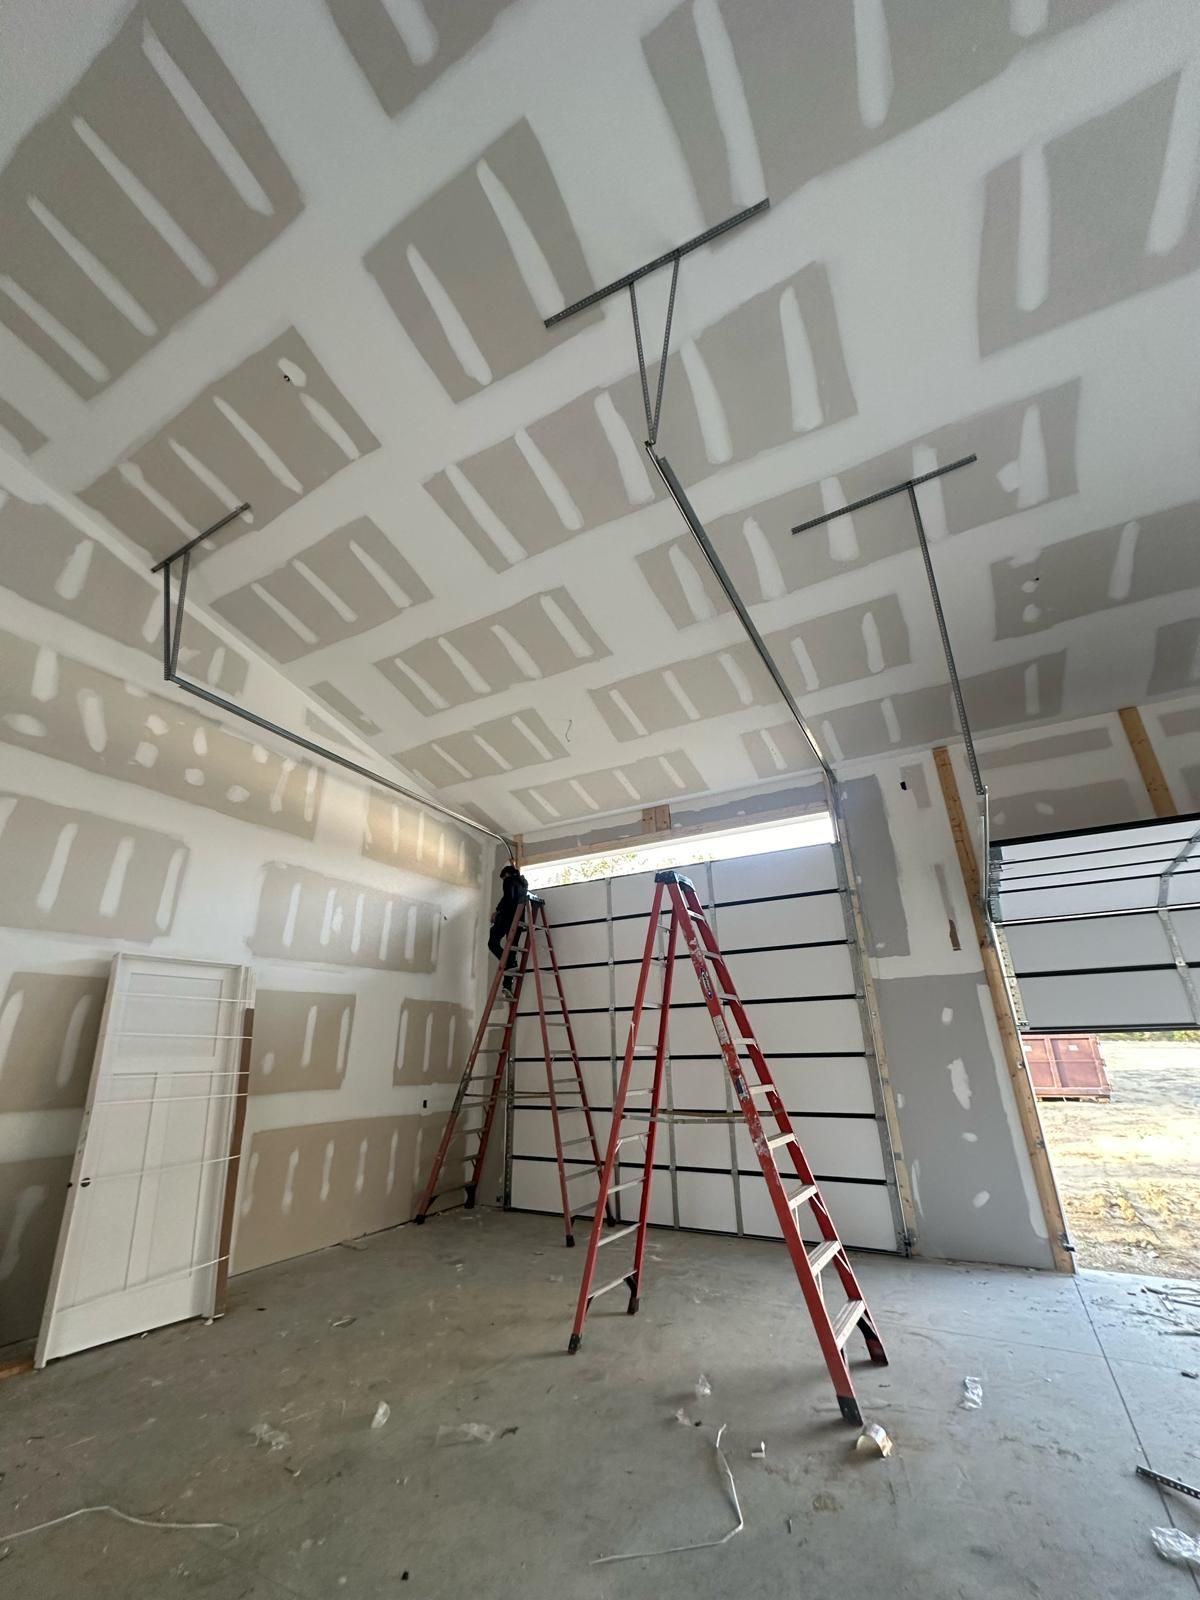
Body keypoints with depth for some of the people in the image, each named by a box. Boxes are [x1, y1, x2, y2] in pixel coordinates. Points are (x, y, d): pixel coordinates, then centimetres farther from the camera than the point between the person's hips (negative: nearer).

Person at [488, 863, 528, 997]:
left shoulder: (509, 881, 3)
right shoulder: (523, 882, 24)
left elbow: (508, 897, -14)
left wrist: (497, 910, -8)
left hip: (508, 916, -7)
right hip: (519, 919, 7)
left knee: (493, 942, 1)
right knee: (511, 948, 4)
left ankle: (509, 966, -21)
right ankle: (508, 985, -4)